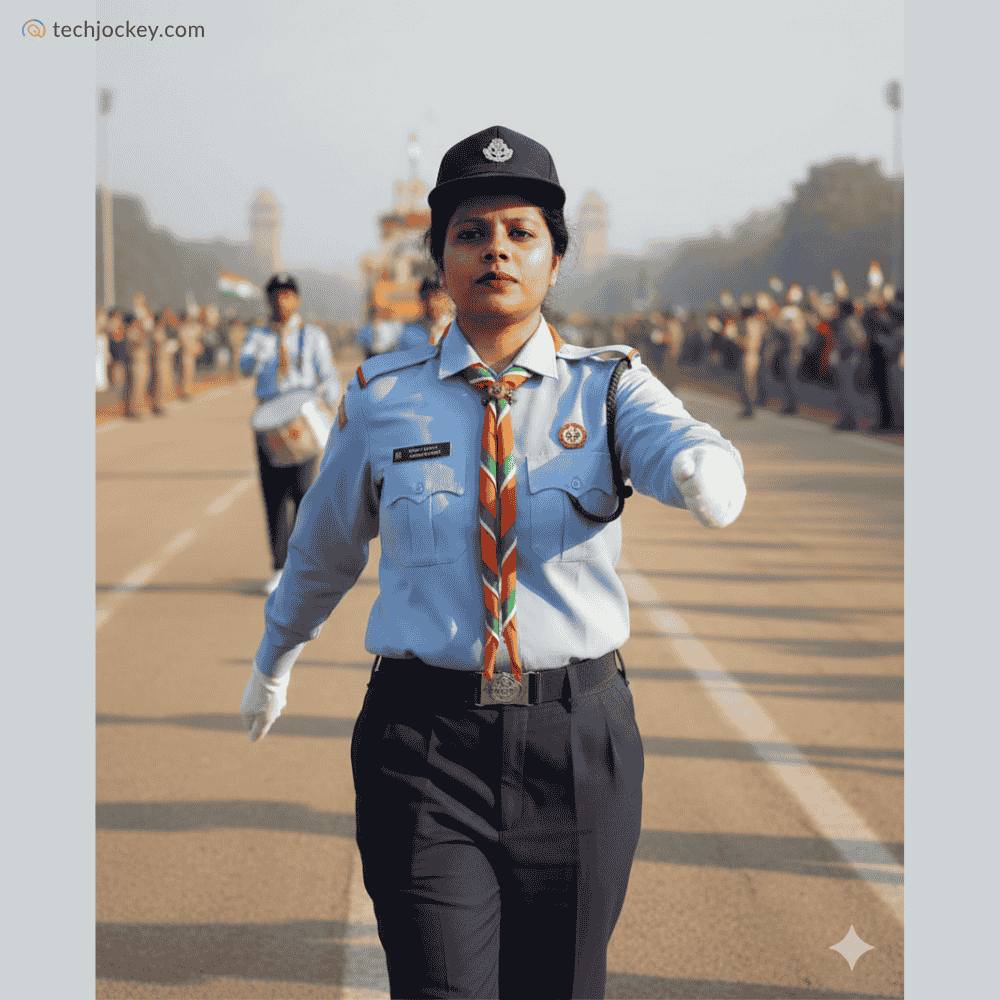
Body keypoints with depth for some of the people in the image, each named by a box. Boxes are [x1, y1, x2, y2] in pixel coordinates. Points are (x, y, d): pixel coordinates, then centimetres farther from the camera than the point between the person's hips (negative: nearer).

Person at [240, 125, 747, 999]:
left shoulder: (609, 385, 1)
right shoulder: (382, 399, 4)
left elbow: (675, 446, -22)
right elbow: (325, 545, 19)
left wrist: (705, 470, -46)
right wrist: (275, 658, 33)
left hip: (578, 739, 1)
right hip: (424, 739, 0)